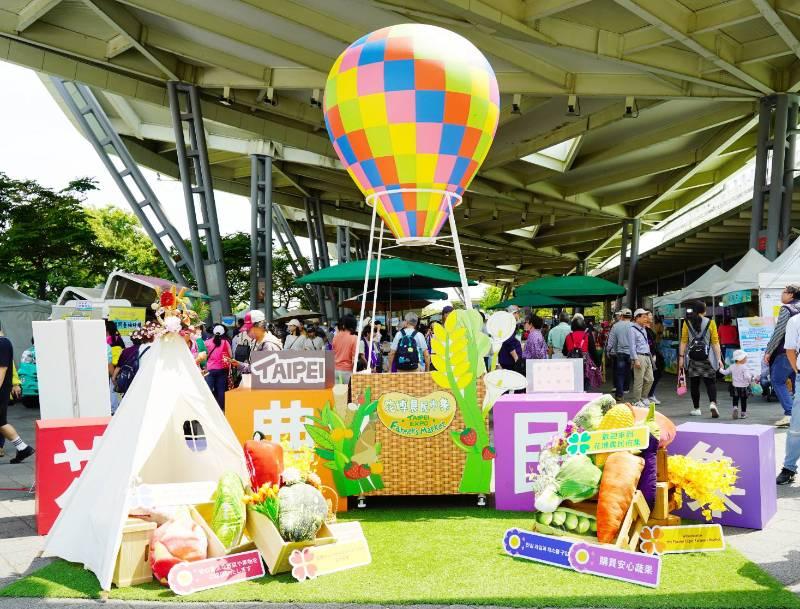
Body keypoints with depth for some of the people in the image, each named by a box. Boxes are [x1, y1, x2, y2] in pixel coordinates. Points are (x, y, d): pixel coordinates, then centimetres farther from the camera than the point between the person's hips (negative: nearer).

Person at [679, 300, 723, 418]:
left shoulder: (687, 322, 1)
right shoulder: (710, 323, -1)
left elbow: (683, 341, -1)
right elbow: (715, 342, -4)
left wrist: (681, 357, 2)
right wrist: (719, 358, -2)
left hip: (692, 357, 1)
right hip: (707, 357, -1)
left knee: (694, 383, 9)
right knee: (710, 382, 6)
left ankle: (696, 409, 13)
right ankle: (712, 403, -16)